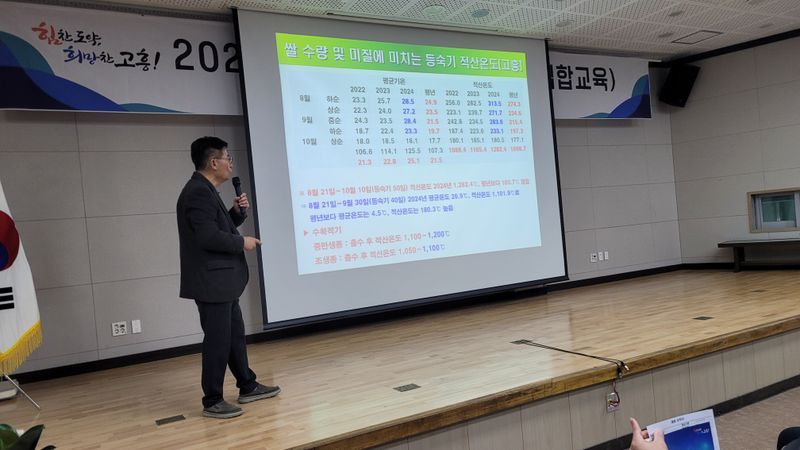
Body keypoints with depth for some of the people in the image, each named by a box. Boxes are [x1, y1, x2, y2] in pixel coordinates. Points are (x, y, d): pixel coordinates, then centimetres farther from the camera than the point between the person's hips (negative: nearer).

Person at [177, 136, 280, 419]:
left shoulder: (205, 191, 14)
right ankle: (212, 401, 11)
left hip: (222, 280, 11)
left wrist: (237, 212, 5)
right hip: (211, 282, -11)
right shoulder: (198, 192, -19)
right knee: (217, 340, -1)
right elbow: (208, 236, -28)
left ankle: (248, 387, 31)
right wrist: (242, 242, -15)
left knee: (235, 334, 18)